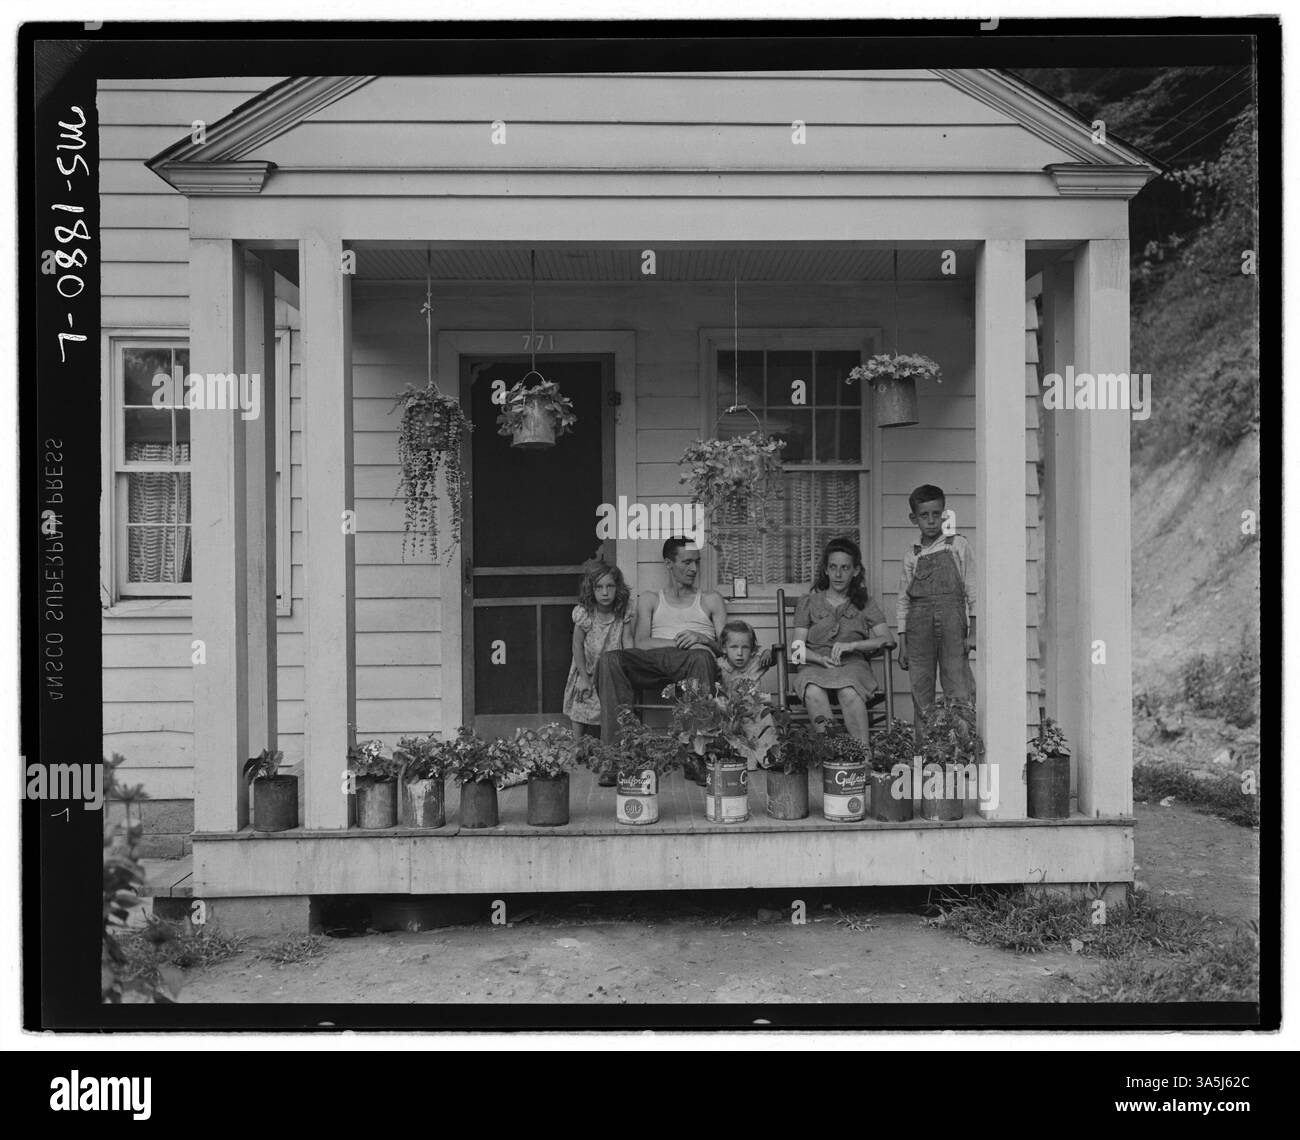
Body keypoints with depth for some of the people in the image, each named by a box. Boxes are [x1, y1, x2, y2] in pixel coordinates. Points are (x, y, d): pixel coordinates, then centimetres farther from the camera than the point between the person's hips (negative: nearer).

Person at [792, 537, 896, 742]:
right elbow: (797, 647, 8)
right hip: (814, 666, 0)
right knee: (813, 693, -37)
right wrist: (822, 659, -13)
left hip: (852, 665, 0)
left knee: (849, 693, -37)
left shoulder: (864, 605, 19)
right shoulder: (808, 602, 18)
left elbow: (888, 639, 3)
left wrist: (852, 645, -13)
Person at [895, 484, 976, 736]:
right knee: (921, 693, 3)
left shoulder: (958, 546, 6)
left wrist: (973, 630, -3)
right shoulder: (911, 555, 11)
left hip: (952, 621, -2)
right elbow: (904, 599, 12)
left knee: (958, 691, -7)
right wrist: (902, 642, 7)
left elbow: (972, 590, 5)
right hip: (919, 624, 2)